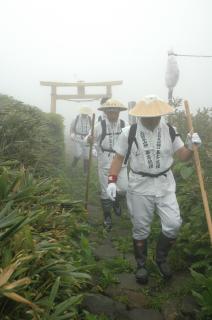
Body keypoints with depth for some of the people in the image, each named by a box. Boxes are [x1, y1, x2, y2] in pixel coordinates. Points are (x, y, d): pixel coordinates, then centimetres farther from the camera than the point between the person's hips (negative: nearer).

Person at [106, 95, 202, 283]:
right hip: (140, 187, -1)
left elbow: (183, 157, 1)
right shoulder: (129, 133, -9)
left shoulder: (170, 131, -3)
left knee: (173, 224, -5)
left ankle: (161, 258, 24)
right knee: (141, 229, 9)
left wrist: (191, 147, -20)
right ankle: (141, 265, 32)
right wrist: (112, 181, -11)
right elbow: (118, 158, -2)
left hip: (165, 185, 2)